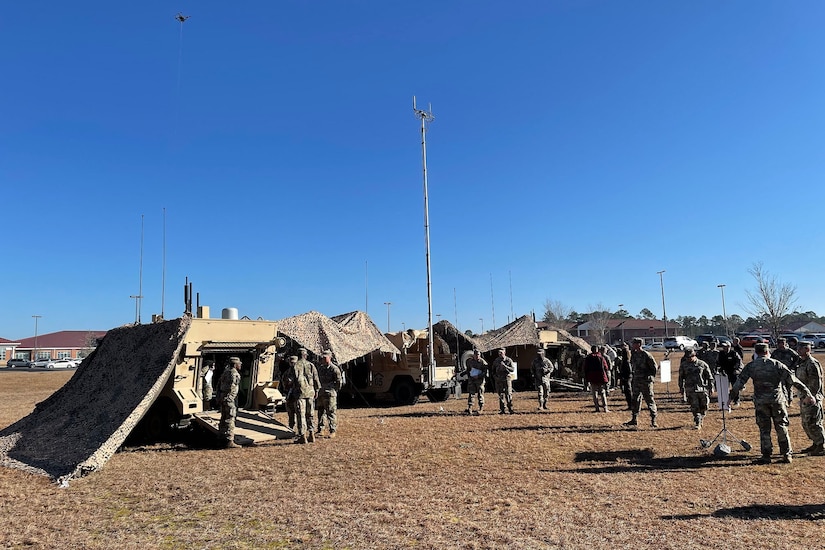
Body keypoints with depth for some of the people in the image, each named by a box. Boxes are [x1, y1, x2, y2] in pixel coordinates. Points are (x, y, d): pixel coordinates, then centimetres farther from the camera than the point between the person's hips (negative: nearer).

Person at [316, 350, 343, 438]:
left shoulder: (334, 369, -9)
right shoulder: (320, 368, 13)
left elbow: (339, 381, -9)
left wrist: (335, 390, -4)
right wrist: (318, 390, 16)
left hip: (330, 394, -7)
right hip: (321, 394, 7)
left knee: (331, 412, -4)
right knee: (321, 412, 12)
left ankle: (332, 431, 3)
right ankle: (320, 430, 21)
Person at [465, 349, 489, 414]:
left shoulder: (482, 362, -6)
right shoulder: (470, 361, 8)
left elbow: (485, 372, -8)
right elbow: (468, 370, 22)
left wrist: (478, 376, -18)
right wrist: (469, 377, 9)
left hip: (480, 379, -3)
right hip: (471, 379, 3)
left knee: (480, 394, 0)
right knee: (471, 394, -2)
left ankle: (481, 409, 10)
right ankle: (469, 409, -2)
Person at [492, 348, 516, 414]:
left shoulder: (509, 360, -1)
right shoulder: (496, 361, 9)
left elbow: (513, 369, -9)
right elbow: (493, 370, 18)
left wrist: (505, 366, -21)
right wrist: (495, 377, 3)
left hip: (507, 379, -3)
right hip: (498, 380, 3)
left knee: (508, 394, -5)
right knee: (501, 395, 4)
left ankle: (510, 408, 2)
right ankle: (502, 410, 8)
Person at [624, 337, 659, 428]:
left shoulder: (646, 355, -13)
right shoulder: (634, 354, 8)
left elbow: (654, 367, -9)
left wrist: (650, 377, -7)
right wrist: (633, 376, 12)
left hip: (646, 381, -8)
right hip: (636, 380, 8)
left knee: (649, 400, -2)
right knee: (634, 399, 11)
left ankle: (653, 420, 5)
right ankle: (634, 419, 19)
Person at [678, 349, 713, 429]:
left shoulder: (702, 364, 2)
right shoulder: (683, 365, 6)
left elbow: (709, 377, 8)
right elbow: (681, 378, 12)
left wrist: (710, 388, 5)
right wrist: (681, 389, 10)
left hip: (702, 389, 0)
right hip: (690, 390, 0)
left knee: (703, 407, 5)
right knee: (695, 407, -7)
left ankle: (700, 420, 27)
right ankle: (697, 423, -4)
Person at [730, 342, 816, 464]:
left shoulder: (750, 366, 1)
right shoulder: (776, 364, 0)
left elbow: (739, 382, -1)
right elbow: (793, 380, -2)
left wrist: (732, 395, 5)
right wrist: (807, 393, 1)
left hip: (760, 402, 0)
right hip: (777, 400, 0)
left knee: (764, 430, 8)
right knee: (782, 428, 13)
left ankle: (766, 456, 10)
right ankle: (787, 455, 17)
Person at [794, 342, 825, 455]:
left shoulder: (812, 364, -17)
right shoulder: (800, 363, 12)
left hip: (812, 398, -10)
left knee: (813, 424, -5)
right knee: (805, 423, 16)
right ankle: (815, 444, 27)